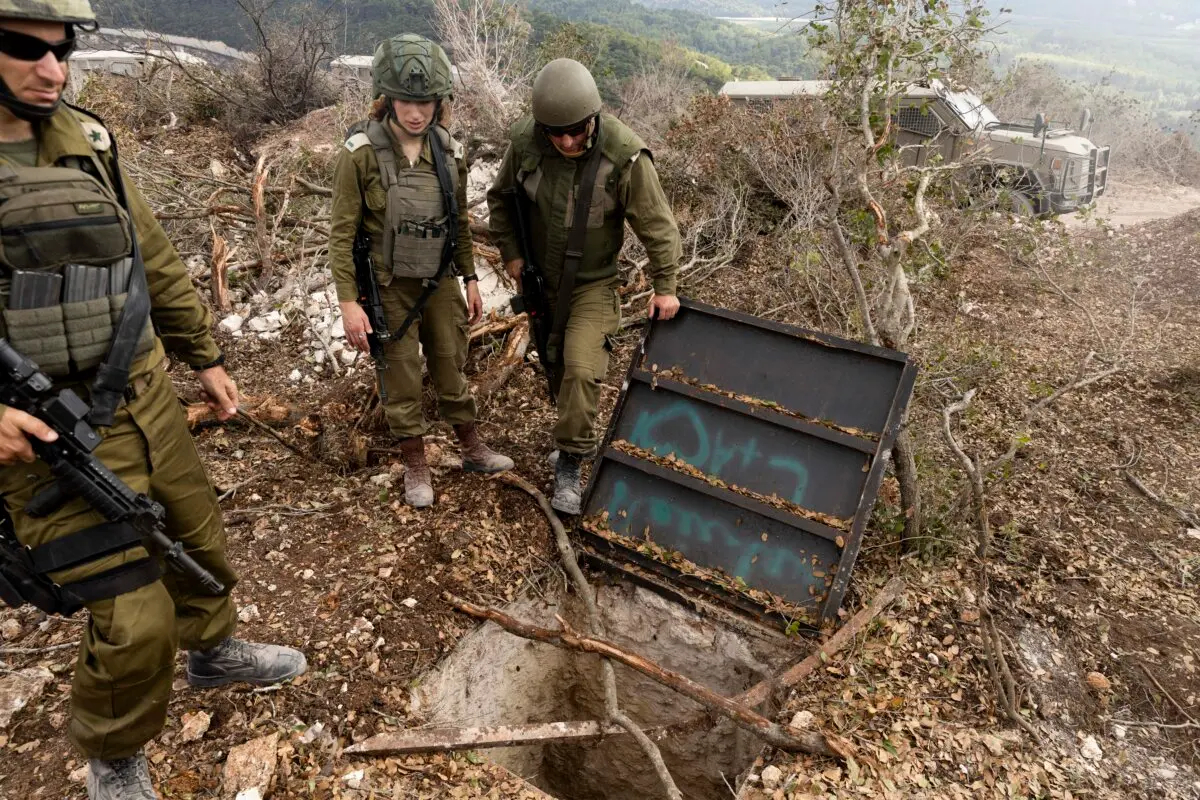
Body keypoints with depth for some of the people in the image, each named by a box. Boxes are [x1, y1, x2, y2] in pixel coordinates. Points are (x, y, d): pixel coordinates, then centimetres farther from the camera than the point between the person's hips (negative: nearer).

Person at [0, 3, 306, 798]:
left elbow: (156, 262, 11)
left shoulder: (87, 142, 2)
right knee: (133, 623, -1)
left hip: (148, 403, 6)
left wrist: (208, 357, 15)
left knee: (201, 539, 21)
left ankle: (214, 649, 51)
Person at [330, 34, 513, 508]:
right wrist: (348, 302, -15)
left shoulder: (449, 152, -3)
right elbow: (342, 232, -12)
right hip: (388, 287, -3)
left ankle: (472, 449, 34)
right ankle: (415, 466, 26)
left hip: (439, 281, 4)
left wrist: (470, 279, 10)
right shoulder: (361, 152, -15)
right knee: (402, 379, 8)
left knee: (451, 367, 16)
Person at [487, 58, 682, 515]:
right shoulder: (525, 142, -14)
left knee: (581, 369, -16)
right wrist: (510, 252, 0)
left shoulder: (624, 155, -24)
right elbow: (500, 198, 4)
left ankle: (569, 464, 0)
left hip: (593, 282, -4)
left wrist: (664, 285, -10)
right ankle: (574, 434, 40)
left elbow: (657, 223, -14)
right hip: (541, 278, 4)